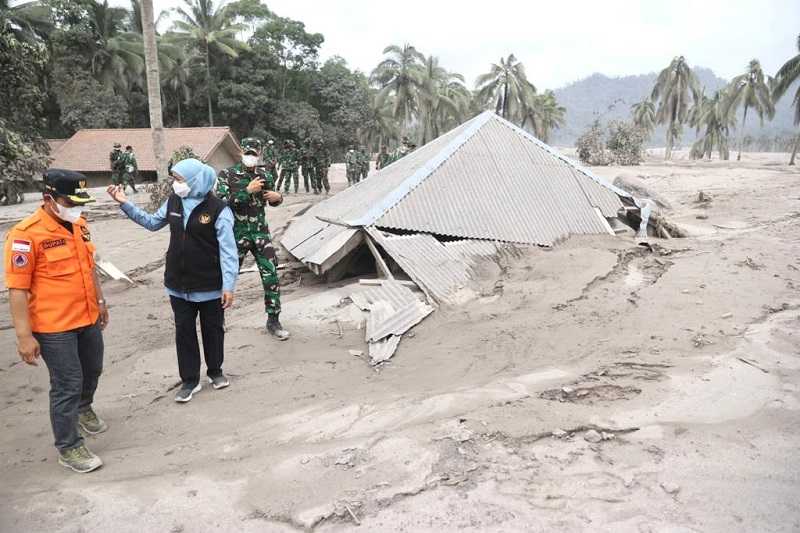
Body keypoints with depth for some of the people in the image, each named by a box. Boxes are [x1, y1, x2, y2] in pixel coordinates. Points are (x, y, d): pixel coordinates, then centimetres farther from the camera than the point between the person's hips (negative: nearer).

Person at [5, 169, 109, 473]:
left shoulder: (79, 225, 5)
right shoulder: (26, 235, -18)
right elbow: (17, 289, -18)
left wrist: (100, 302, 21)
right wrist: (24, 335, -18)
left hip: (88, 319, 7)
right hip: (54, 327, -7)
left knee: (93, 370, 24)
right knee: (67, 386, 2)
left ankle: (83, 409, 53)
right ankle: (68, 448, 20)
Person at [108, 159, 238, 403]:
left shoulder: (218, 210, -17)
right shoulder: (173, 202, 1)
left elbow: (228, 251, -17)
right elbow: (152, 222, 18)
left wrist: (228, 285, -19)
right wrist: (125, 204, 11)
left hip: (210, 287, -5)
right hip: (178, 286, 5)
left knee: (212, 330, 13)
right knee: (184, 332, 11)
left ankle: (215, 371, 35)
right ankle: (190, 380, 24)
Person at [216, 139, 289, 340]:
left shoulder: (265, 175, 5)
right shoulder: (227, 174, -6)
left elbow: (272, 201, 18)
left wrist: (278, 197, -6)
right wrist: (248, 191, -24)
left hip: (260, 232, 2)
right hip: (236, 233, -2)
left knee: (271, 276, -3)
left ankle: (273, 321, 8)